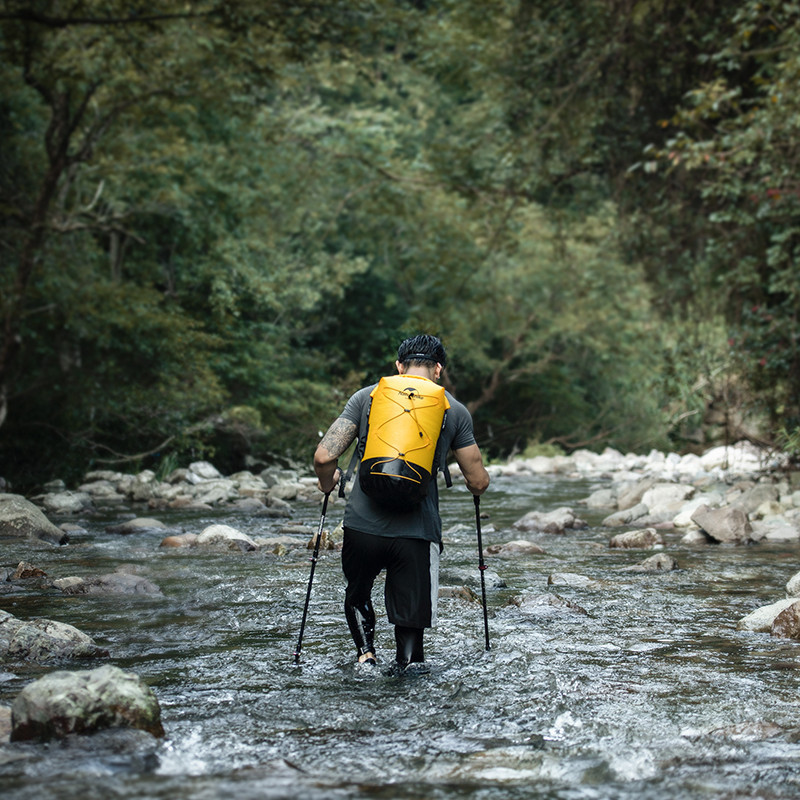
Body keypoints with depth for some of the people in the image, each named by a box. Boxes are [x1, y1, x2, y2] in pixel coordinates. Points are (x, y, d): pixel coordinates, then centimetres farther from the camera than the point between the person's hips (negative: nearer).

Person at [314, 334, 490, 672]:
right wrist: (474, 483, 35)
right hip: (418, 531, -1)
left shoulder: (366, 397, 6)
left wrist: (328, 482, 20)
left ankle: (365, 654, 8)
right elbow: (479, 482, 12)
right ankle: (409, 660, -14)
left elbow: (324, 457, -2)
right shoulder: (454, 410, 7)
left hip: (363, 526, 1)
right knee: (410, 618, 9)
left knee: (357, 594, 26)